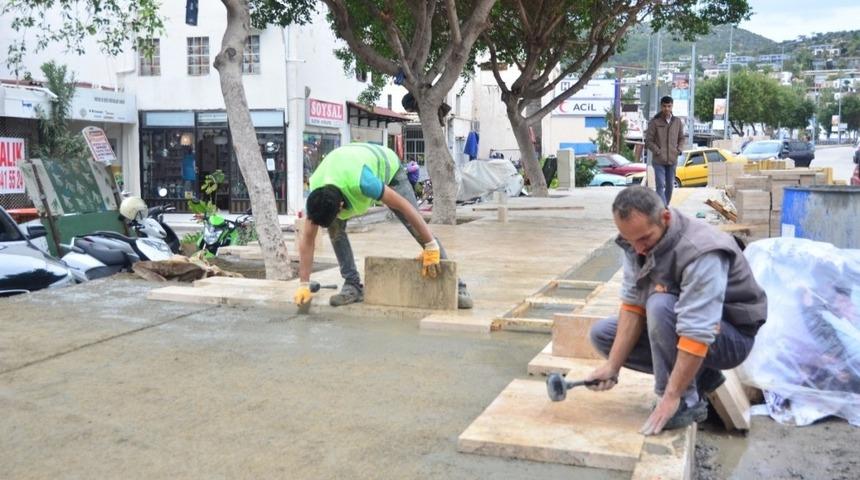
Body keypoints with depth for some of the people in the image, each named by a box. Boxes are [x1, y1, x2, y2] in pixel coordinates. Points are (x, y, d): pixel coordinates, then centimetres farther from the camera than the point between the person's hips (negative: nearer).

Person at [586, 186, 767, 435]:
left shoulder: (701, 252, -34)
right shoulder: (637, 240, -10)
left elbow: (698, 336, -36)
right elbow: (632, 305, -10)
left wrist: (672, 397, -35)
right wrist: (612, 366, -17)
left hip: (730, 338, -8)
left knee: (661, 305, -35)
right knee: (602, 333, -1)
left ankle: (687, 402, -17)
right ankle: (698, 375, 4)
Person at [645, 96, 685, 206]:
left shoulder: (677, 121, 6)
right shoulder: (654, 122, -5)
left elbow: (681, 138, 17)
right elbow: (648, 141, -4)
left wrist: (679, 150, 2)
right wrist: (658, 151, -12)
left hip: (672, 160, 4)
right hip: (659, 160, -4)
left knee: (670, 185, 11)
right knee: (660, 185, -10)